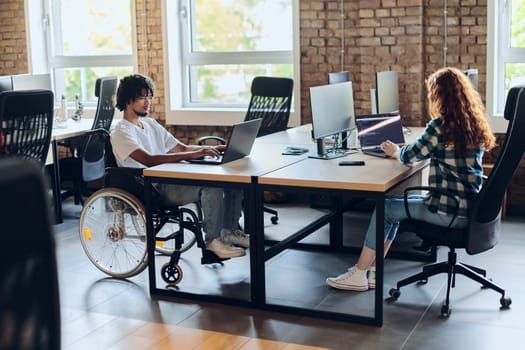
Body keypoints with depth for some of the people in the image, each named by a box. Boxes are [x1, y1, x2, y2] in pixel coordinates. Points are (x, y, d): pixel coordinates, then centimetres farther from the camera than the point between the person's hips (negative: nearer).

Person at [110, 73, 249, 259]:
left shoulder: (150, 123, 20)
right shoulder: (121, 133, -8)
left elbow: (182, 148, 20)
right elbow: (149, 160, -25)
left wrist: (212, 149, 1)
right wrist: (193, 155, -31)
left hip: (171, 180, 9)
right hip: (152, 190, -9)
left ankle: (229, 231, 6)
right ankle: (213, 240, -17)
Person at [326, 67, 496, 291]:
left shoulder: (441, 125, -17)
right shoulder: (475, 124, 8)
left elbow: (409, 156, -5)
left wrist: (396, 151, 17)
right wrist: (403, 150, 23)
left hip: (448, 211, -8)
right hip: (468, 206, 8)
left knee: (385, 208, 6)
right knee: (395, 203, 18)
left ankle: (359, 275, 15)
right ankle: (372, 271, 20)